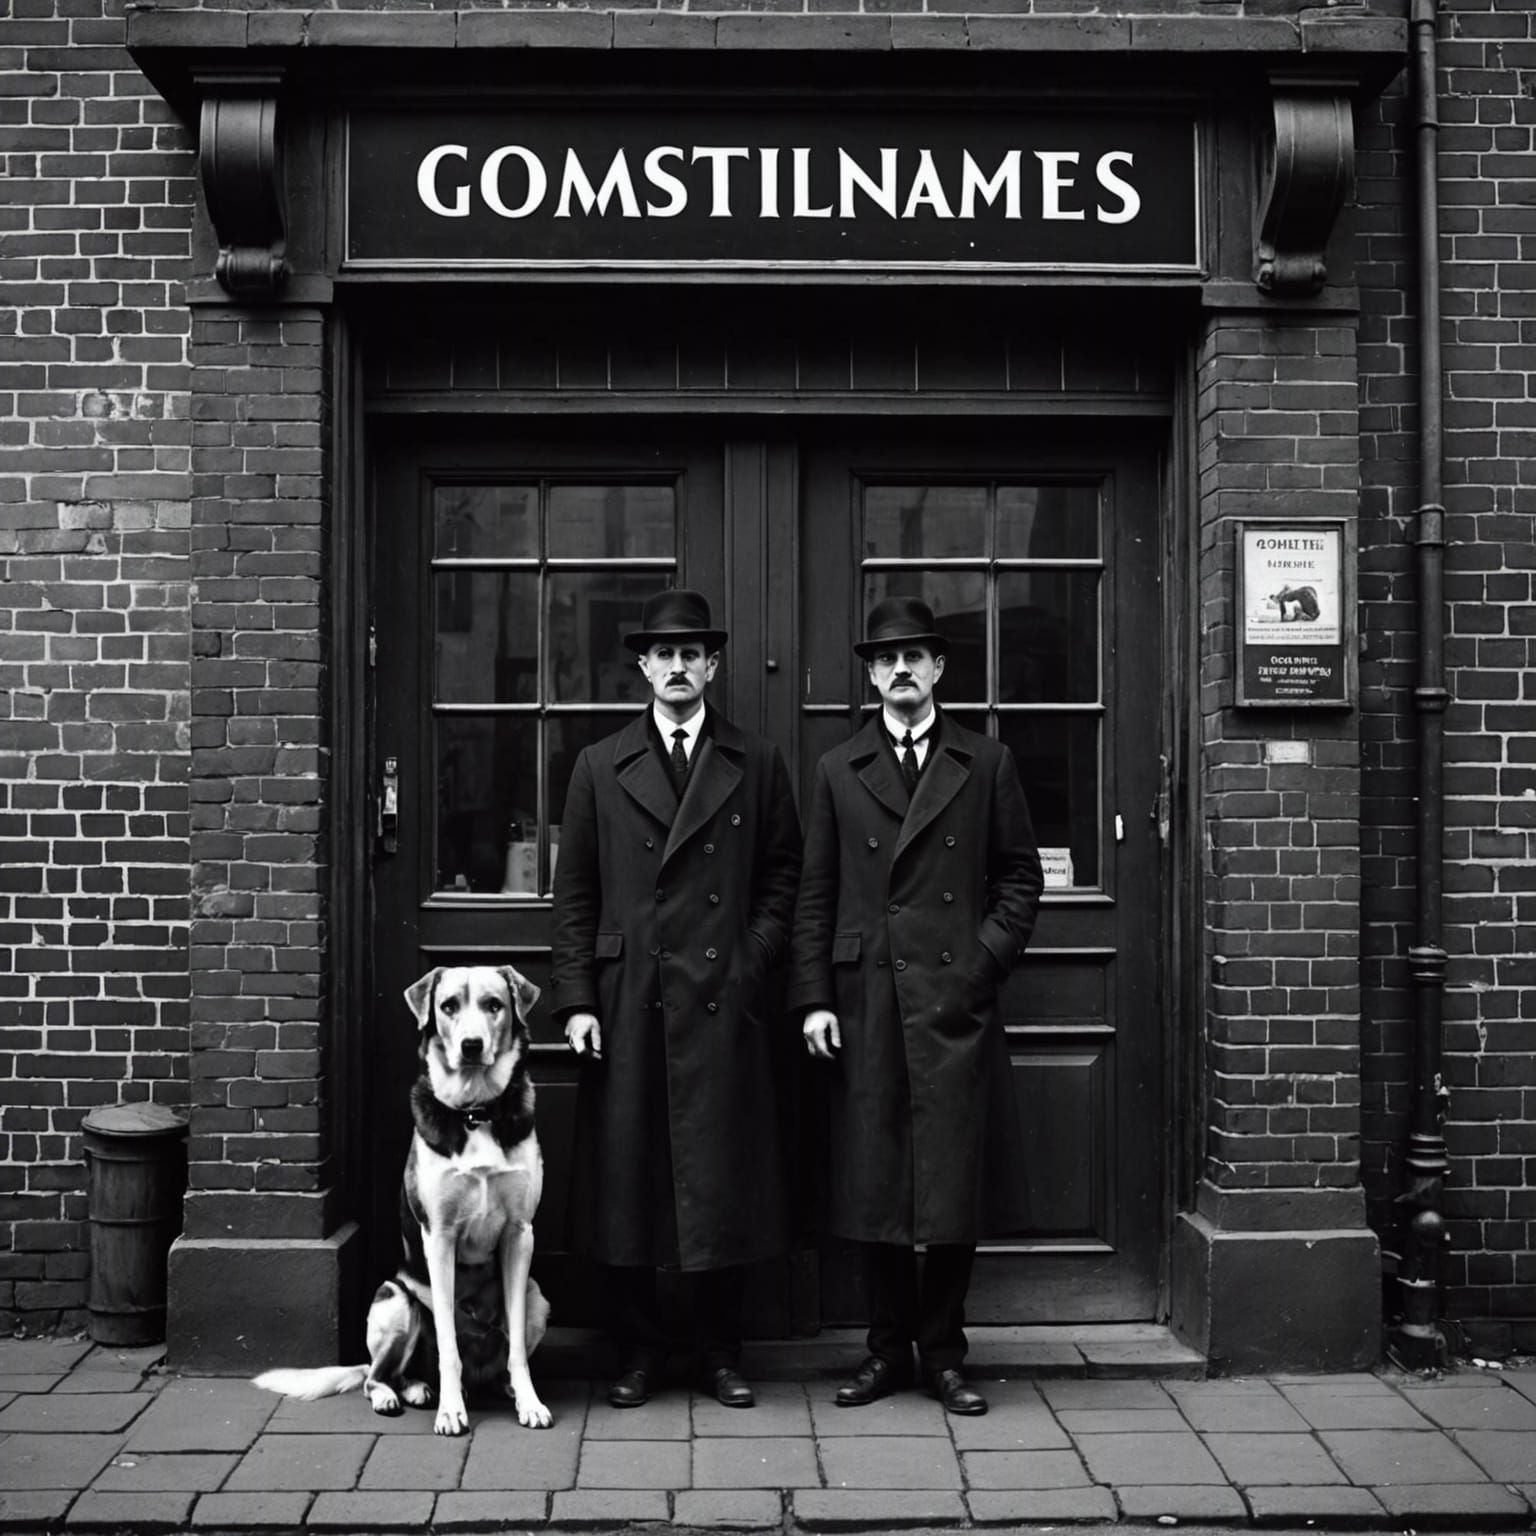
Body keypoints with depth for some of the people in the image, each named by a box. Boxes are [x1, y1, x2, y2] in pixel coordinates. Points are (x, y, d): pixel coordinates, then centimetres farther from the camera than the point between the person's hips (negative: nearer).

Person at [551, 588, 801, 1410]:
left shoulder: (757, 763, 9)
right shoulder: (599, 766, 9)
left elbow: (781, 876, 10)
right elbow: (573, 893, 7)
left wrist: (753, 960, -4)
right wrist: (575, 998, -1)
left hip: (724, 999, 0)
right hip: (626, 1002, 1)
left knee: (721, 1173, 3)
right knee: (625, 1171, 3)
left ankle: (719, 1350, 16)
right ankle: (637, 1348, 17)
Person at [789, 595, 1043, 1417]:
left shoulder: (986, 763, 8)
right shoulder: (838, 770, 10)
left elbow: (1020, 874, 9)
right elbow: (815, 894, 8)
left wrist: (987, 957, -4)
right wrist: (813, 998, 0)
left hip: (955, 1000, -1)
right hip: (865, 1002, 1)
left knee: (955, 1179, 2)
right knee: (873, 1181, 4)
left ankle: (942, 1352, 15)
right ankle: (888, 1348, 18)